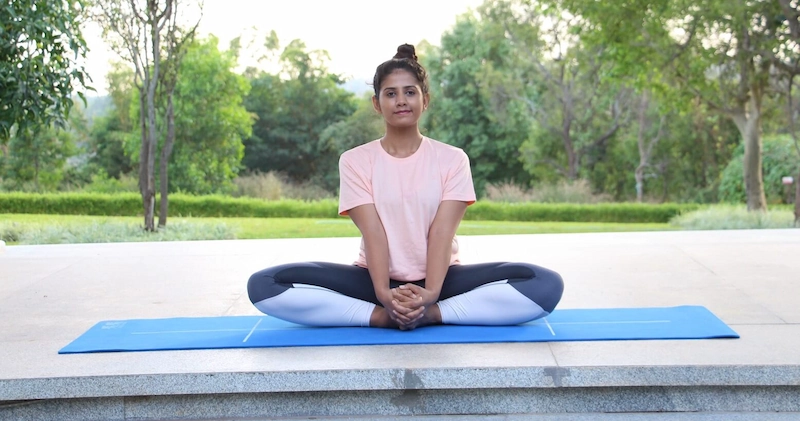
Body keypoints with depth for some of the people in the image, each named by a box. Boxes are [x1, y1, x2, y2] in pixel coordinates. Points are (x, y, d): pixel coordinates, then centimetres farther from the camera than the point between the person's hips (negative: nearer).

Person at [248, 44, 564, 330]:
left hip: (439, 279, 0)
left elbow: (442, 232, -11)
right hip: (377, 279, 0)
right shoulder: (355, 160, 1)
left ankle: (430, 314, -26)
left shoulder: (452, 158, 2)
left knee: (546, 285, -26)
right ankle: (384, 314, -28)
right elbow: (372, 232, -11)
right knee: (264, 285, -24)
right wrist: (384, 294, -29)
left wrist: (430, 294, -29)